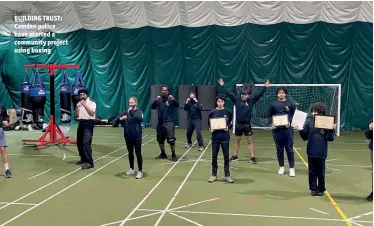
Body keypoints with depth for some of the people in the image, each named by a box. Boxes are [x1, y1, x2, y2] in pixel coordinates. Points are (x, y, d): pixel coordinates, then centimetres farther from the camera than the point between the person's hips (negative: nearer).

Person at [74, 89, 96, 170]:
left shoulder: (91, 102, -4)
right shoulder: (79, 104, 14)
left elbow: (92, 113, -19)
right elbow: (75, 116, 10)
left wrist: (85, 105, -18)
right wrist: (77, 108, -5)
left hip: (88, 123, -7)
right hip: (81, 123, 7)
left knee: (86, 142, -18)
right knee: (79, 142, 13)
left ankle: (90, 162, -18)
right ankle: (83, 159, 31)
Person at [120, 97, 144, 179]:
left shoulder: (139, 111, -2)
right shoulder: (126, 112, 5)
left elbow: (140, 118, -22)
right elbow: (118, 118, -3)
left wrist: (132, 112, -27)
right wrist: (121, 118, -25)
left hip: (137, 136, -4)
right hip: (128, 136, 4)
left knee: (138, 153, 0)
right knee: (130, 153, 16)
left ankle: (140, 171, 6)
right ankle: (131, 169, 31)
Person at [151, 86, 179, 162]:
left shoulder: (170, 100, -4)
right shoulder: (159, 100, 4)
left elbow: (177, 105, -17)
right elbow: (153, 107, -5)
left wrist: (173, 99, -35)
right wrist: (156, 100, -21)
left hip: (169, 122, -4)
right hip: (160, 122, 4)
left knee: (171, 140, -9)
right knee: (160, 140, 13)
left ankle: (173, 155, 5)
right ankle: (163, 154, 28)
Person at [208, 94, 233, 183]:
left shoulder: (228, 112, 0)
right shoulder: (212, 112, 1)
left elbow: (231, 123, 7)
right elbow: (209, 123, 8)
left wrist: (228, 127, -12)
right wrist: (210, 128, -11)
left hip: (225, 137, 0)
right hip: (215, 137, 1)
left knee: (226, 157, 5)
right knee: (214, 156, 7)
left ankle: (227, 175, 17)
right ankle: (214, 175, 19)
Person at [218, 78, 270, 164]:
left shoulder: (251, 100, -2)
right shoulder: (236, 100, -1)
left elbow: (259, 94, -6)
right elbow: (229, 93, -2)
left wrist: (265, 87, -14)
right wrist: (223, 86, -5)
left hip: (247, 124, -1)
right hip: (238, 124, 1)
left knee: (249, 141, 3)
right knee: (237, 141, 13)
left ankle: (252, 157, 8)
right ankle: (235, 156, 25)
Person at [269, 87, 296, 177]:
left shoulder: (290, 103, 2)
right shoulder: (273, 104, 6)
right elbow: (270, 116, 13)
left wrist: (290, 122, -9)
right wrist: (272, 124, -3)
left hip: (287, 129, -2)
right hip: (277, 129, 2)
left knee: (289, 149, 0)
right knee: (279, 149, 9)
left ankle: (292, 168, 9)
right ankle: (281, 167, 20)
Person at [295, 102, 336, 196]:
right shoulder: (309, 123, 2)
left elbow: (330, 138, -7)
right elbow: (305, 137, 5)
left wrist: (332, 130, -20)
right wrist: (300, 130, -9)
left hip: (321, 153, -2)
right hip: (311, 152, 2)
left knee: (321, 172, 10)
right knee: (312, 172, 10)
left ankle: (321, 189, 24)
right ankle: (313, 189, 22)